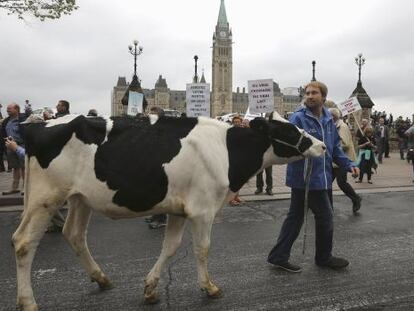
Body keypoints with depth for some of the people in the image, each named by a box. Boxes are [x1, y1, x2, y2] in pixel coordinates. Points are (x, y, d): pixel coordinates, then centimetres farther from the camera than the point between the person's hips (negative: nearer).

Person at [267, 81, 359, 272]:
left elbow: (335, 147, 17)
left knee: (295, 217, 13)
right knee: (325, 217, 5)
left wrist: (348, 165, 9)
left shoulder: (328, 119, 11)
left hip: (320, 177, 8)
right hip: (307, 177, -8)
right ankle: (324, 258, 29)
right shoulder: (298, 118, -12)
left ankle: (278, 257, 25)